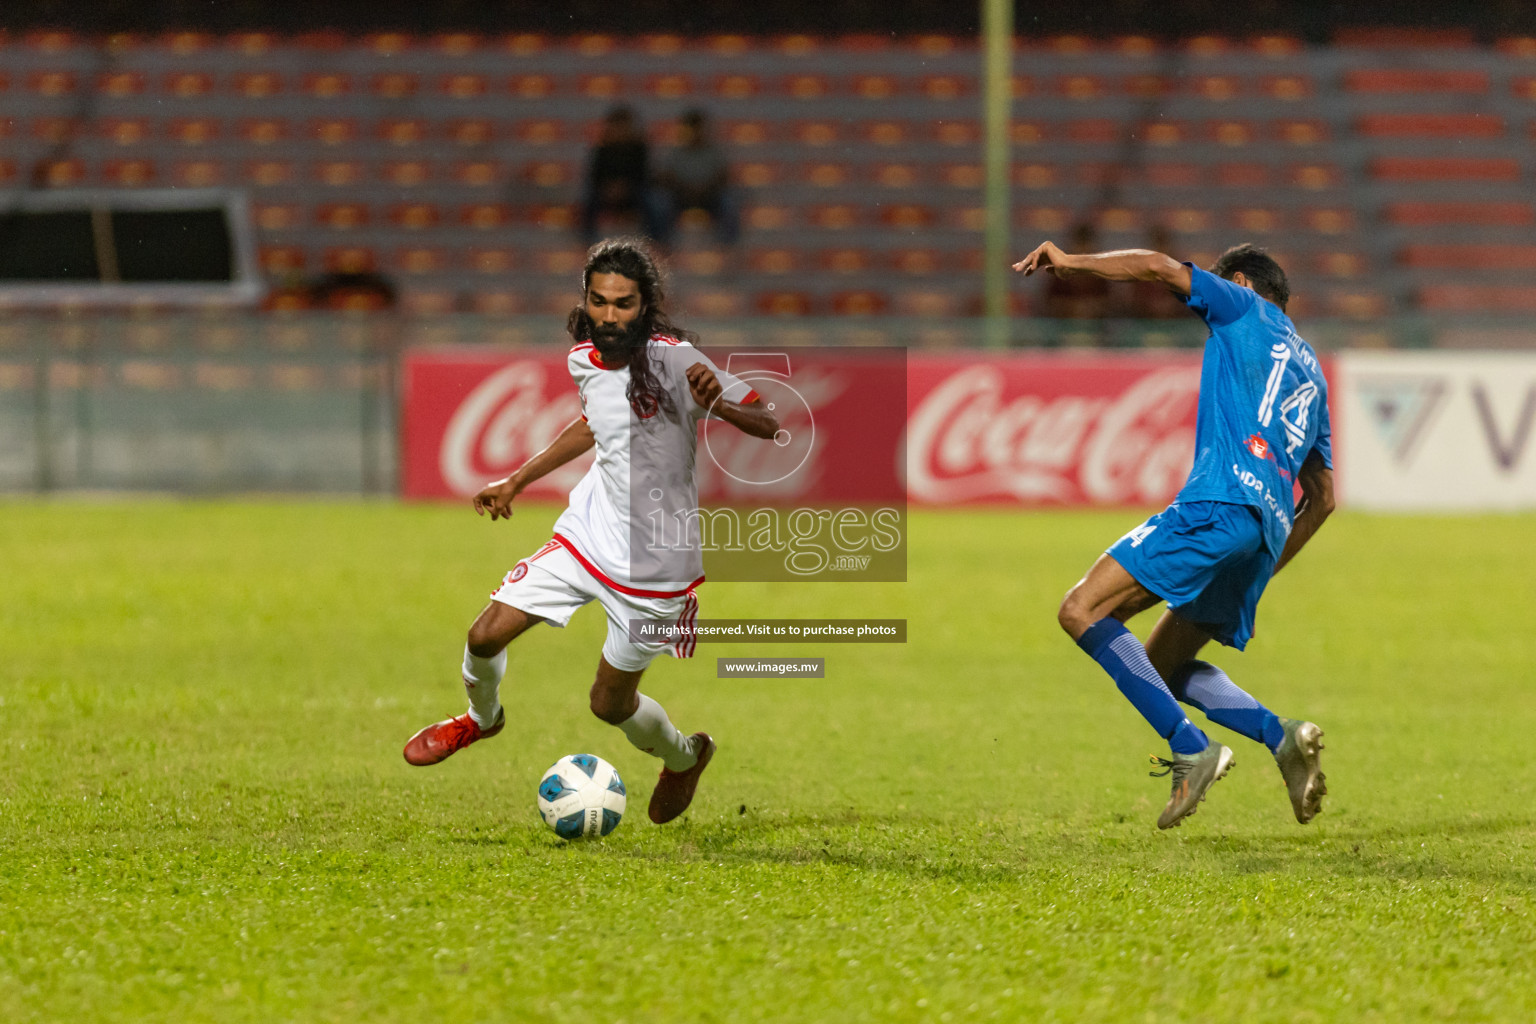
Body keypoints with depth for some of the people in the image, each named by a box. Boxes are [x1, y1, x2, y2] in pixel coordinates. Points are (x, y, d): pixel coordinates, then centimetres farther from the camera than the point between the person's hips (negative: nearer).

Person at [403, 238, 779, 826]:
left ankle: (685, 756, 39)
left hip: (655, 563, -5)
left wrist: (718, 405, -44)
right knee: (486, 635, -1)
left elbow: (769, 425, -23)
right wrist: (516, 482, 25)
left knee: (610, 704, 6)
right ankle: (482, 717, 33)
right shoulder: (584, 359, -3)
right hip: (589, 532, 5)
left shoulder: (672, 360, -22)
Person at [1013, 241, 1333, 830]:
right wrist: (1265, 570, 36)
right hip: (1268, 526, 9)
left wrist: (1070, 263, 13)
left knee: (1082, 612, -11)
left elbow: (1157, 267, 1)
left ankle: (1191, 751, -21)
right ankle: (1281, 736, -3)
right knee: (1160, 666, 17)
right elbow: (1322, 499, 33)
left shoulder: (1244, 307, 14)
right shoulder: (1310, 372, 33)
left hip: (1219, 504, -9)